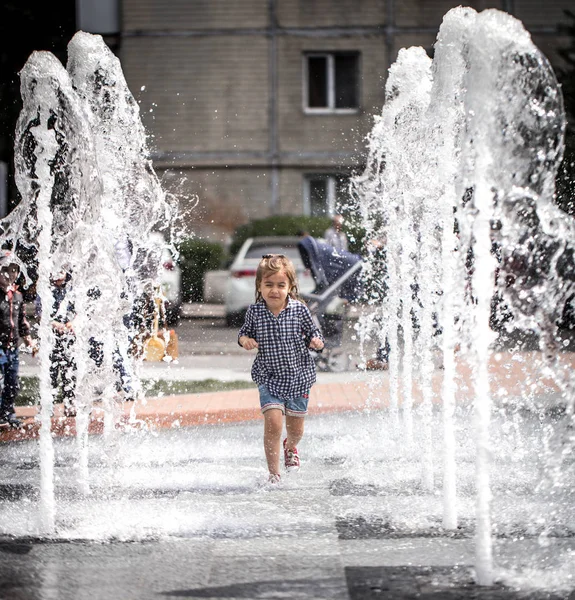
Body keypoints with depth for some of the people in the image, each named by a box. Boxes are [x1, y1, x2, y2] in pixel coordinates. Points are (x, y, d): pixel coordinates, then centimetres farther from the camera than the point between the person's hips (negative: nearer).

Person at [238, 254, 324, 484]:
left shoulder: (299, 310, -11)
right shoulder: (254, 312, -8)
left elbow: (313, 332, -1)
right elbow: (245, 332, 7)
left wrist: (317, 342, -22)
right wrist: (245, 340, -15)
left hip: (298, 376, 1)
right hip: (269, 378, -1)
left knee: (295, 428, 14)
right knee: (273, 423, -17)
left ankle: (290, 447, 52)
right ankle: (273, 473, -5)